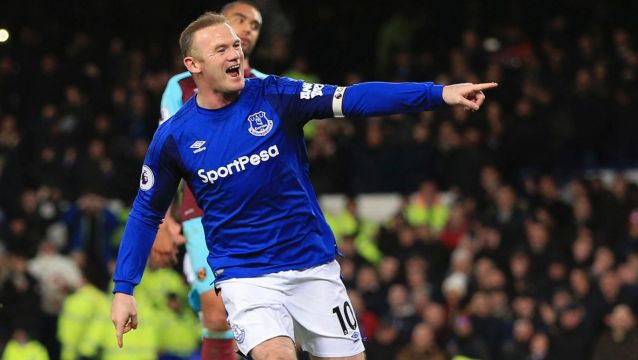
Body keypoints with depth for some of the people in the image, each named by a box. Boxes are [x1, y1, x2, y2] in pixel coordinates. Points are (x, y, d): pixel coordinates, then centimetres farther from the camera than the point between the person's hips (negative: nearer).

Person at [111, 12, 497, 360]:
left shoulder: (273, 96, -7)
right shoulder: (173, 138, -5)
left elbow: (353, 98, -18)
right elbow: (146, 213, 8)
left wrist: (439, 93, -29)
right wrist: (124, 289, 3)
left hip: (314, 265, 2)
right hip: (245, 275, -2)